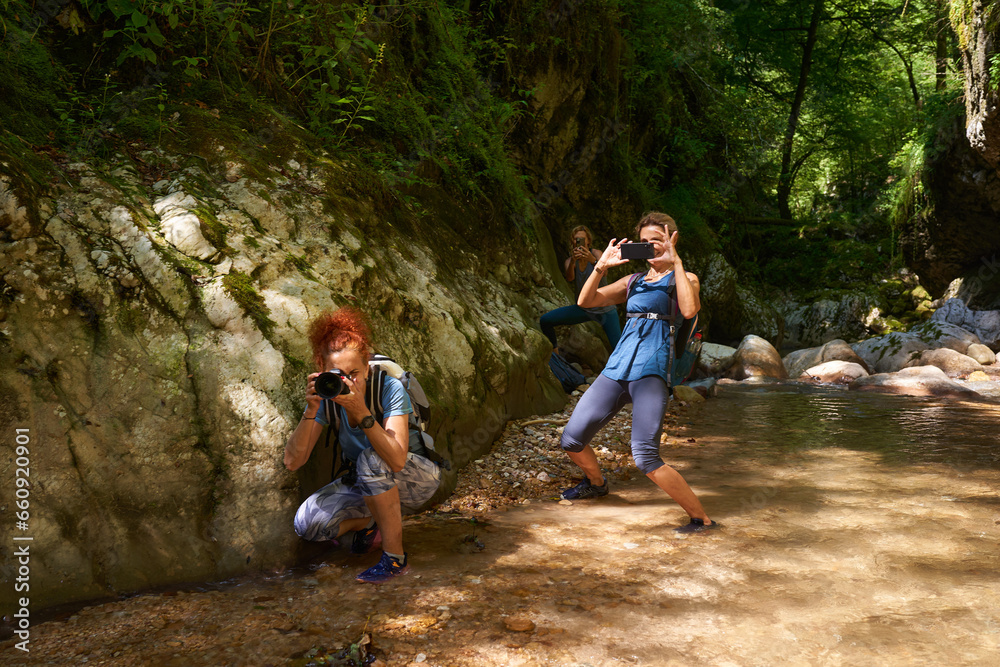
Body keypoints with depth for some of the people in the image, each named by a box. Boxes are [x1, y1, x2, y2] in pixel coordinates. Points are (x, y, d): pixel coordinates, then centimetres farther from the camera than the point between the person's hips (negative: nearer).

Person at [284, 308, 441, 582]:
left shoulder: (390, 389, -26)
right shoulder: (326, 397, -14)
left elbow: (397, 461, -38)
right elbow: (293, 462, -20)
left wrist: (361, 411, -47)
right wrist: (311, 411, -34)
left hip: (417, 480, -4)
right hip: (368, 485, 5)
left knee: (372, 458, -36)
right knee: (307, 523, -18)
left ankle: (395, 557, -21)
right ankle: (371, 521, 12)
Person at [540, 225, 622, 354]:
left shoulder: (595, 253, -10)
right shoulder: (570, 260, -2)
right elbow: (570, 278, -23)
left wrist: (593, 260, -50)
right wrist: (572, 261, -43)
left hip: (605, 309, -3)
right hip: (583, 308, 3)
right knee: (545, 321, -8)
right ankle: (555, 351, 13)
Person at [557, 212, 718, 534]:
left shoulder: (683, 279, 7)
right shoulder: (633, 282, 20)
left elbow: (690, 310, -17)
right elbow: (585, 301, 11)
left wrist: (676, 262, -13)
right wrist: (601, 266, -2)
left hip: (651, 372, -6)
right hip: (617, 369, 6)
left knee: (645, 456, -22)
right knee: (572, 440, 7)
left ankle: (702, 519, -9)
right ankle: (596, 483, 38)